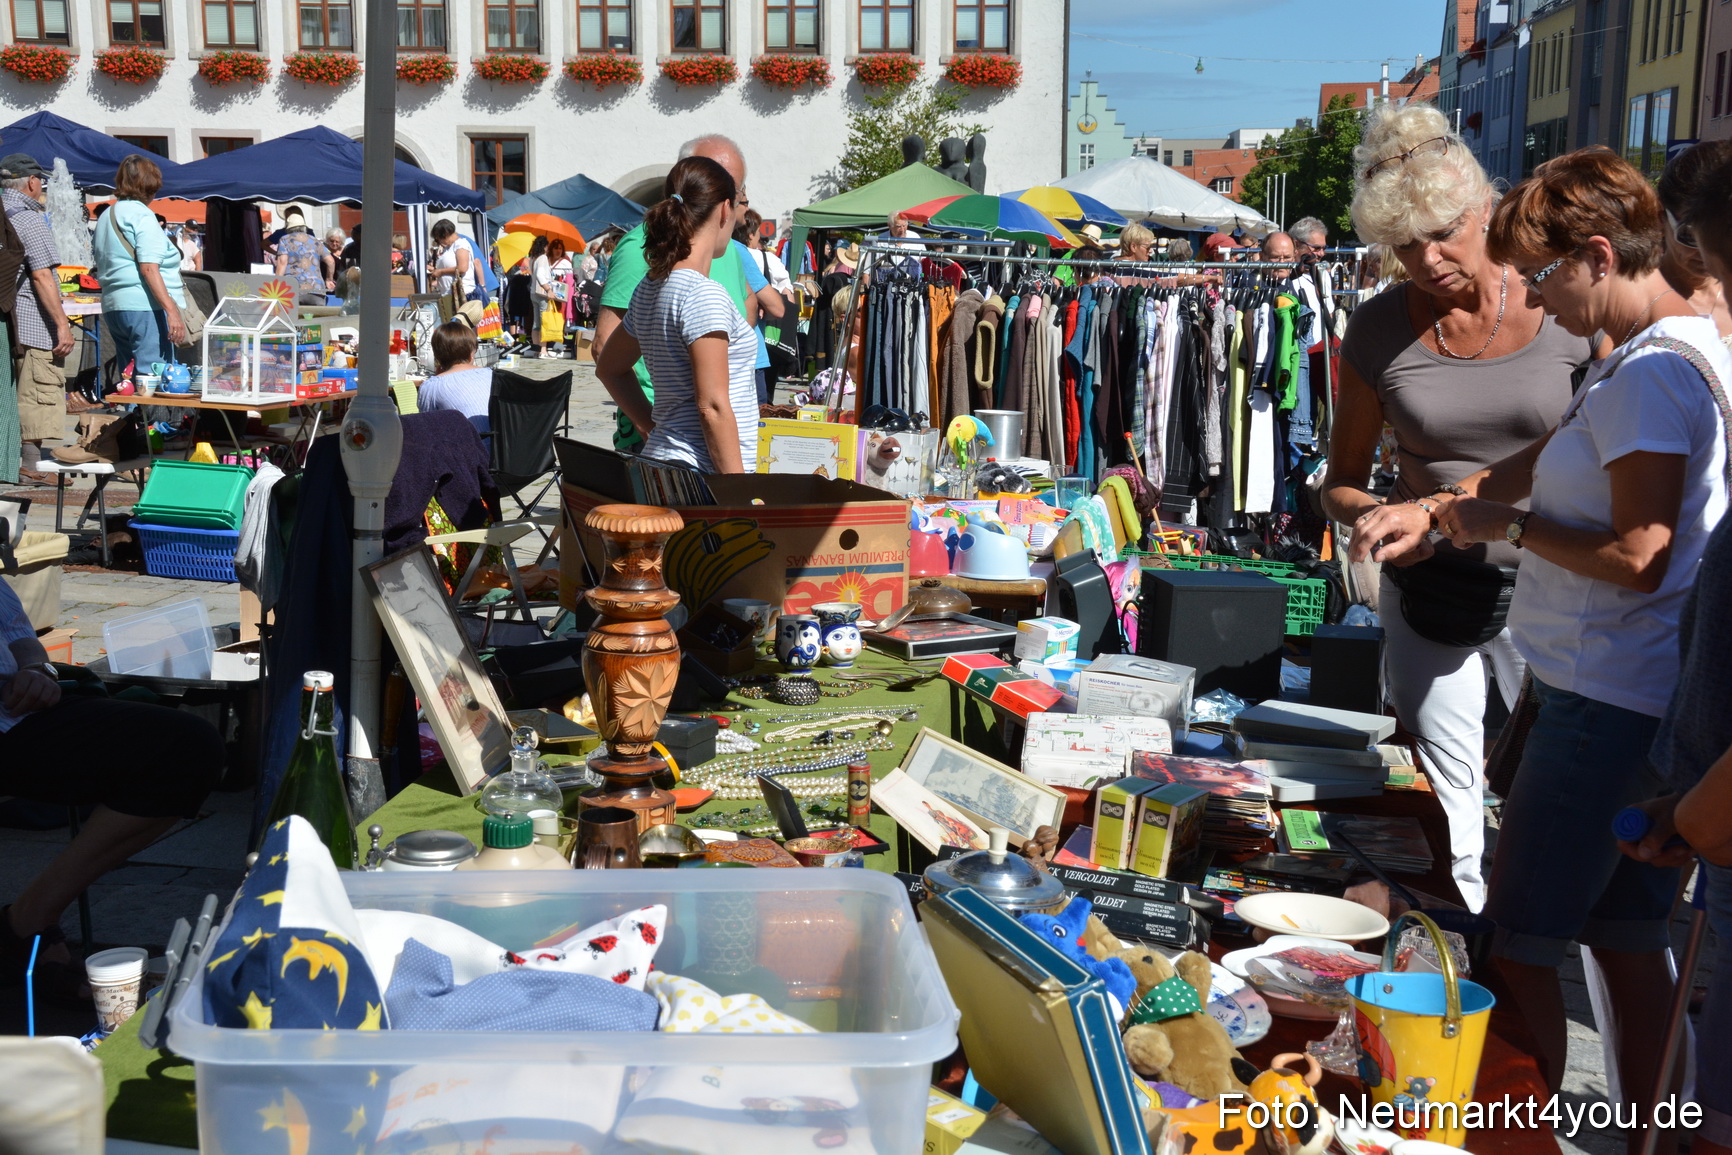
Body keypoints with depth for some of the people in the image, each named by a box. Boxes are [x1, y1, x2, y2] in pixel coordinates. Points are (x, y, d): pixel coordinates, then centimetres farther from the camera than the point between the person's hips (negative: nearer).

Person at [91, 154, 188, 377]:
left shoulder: (106, 217, 21)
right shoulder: (141, 215, -6)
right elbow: (149, 267, -17)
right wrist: (172, 310, -22)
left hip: (112, 307, 9)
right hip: (145, 308, -9)